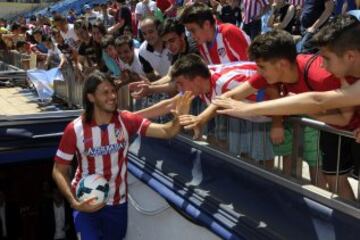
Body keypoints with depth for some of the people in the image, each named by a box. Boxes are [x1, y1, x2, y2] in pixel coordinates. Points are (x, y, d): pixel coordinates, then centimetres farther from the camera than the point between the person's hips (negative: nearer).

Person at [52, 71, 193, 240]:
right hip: (86, 202, -3)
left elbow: (166, 132, -20)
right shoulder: (75, 130, -17)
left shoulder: (126, 121, -13)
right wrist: (73, 201, -23)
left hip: (117, 201, 3)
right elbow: (59, 171, -10)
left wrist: (178, 118, -42)